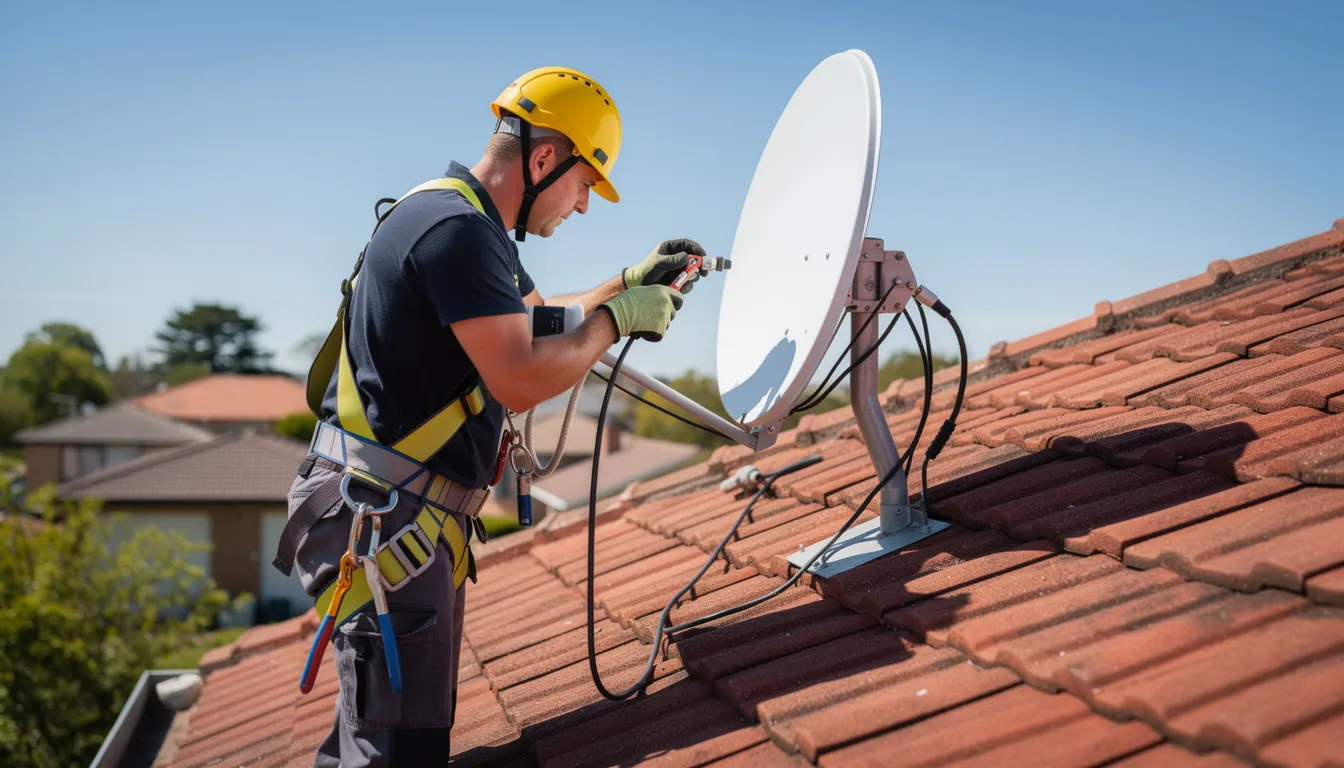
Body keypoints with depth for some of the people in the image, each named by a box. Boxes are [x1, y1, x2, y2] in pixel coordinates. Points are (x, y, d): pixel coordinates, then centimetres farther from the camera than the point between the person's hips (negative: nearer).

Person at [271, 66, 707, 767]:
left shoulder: (468, 225, 17)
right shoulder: (457, 228, -17)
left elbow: (539, 324, 29)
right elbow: (522, 379, -23)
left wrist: (631, 280, 19)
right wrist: (619, 318, -9)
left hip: (419, 522, 11)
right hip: (380, 517, -11)